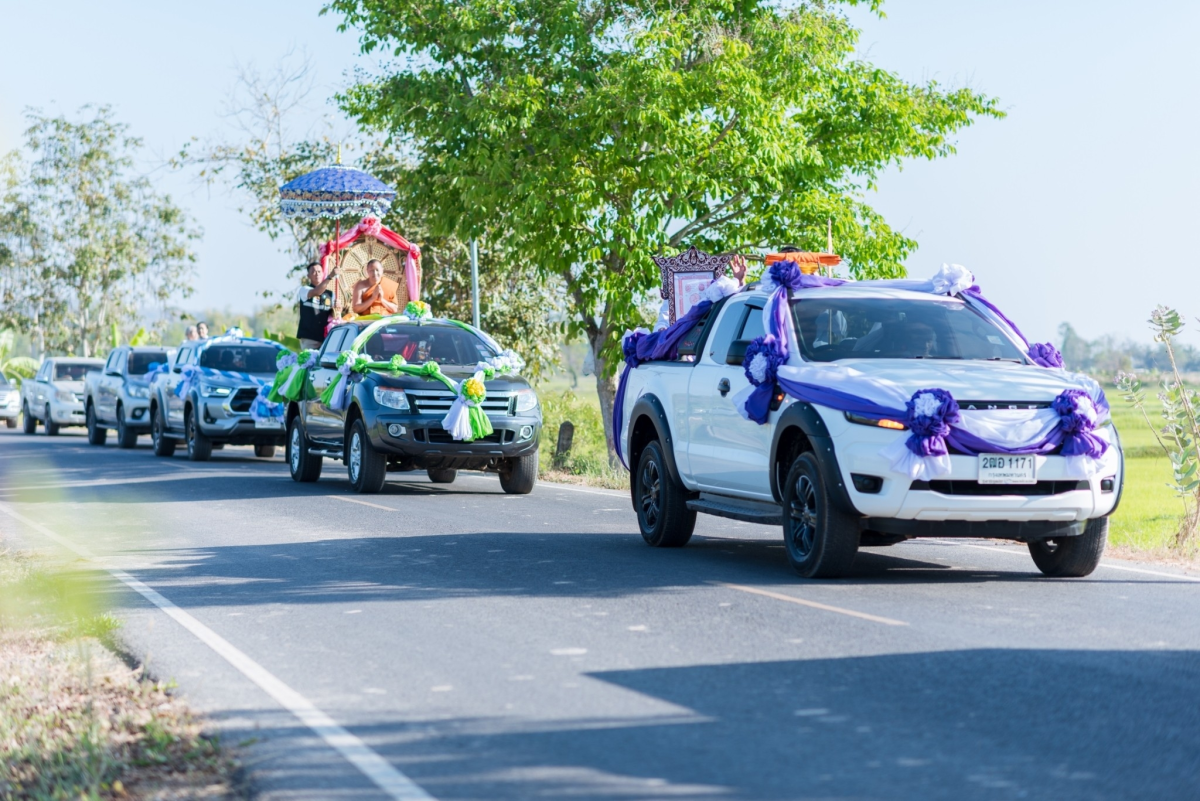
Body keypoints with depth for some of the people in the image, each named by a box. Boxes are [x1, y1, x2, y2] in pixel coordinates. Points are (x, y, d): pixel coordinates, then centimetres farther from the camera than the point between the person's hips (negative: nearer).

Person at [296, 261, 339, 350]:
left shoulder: (330, 293, 14)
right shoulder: (304, 290, 1)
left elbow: (332, 314, 10)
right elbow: (316, 292, -20)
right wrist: (330, 277, -28)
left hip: (325, 337, 4)